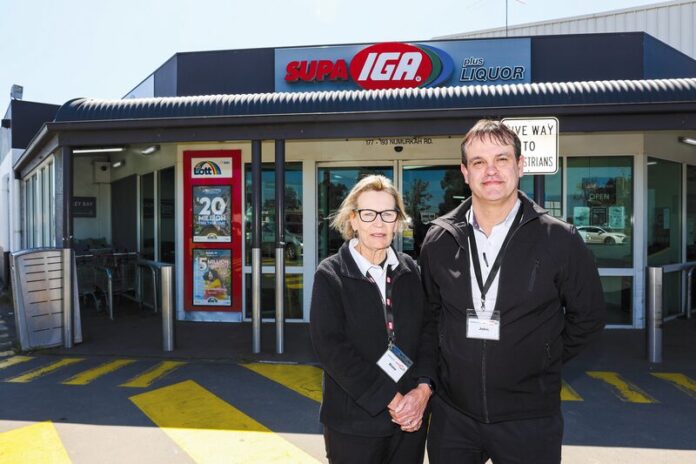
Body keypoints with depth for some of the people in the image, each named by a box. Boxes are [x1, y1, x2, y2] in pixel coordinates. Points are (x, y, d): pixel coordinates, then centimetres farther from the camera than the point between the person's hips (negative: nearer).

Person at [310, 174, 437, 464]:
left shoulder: (409, 270, 4)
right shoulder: (331, 275, -7)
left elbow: (428, 329, 3)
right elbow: (331, 347, -14)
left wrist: (423, 389, -11)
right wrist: (389, 399, -16)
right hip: (355, 421, -3)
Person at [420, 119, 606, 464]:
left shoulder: (559, 239, -10)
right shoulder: (439, 239, -3)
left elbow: (588, 315, 1)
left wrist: (543, 360, 2)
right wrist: (458, 356, 9)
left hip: (529, 418, -2)